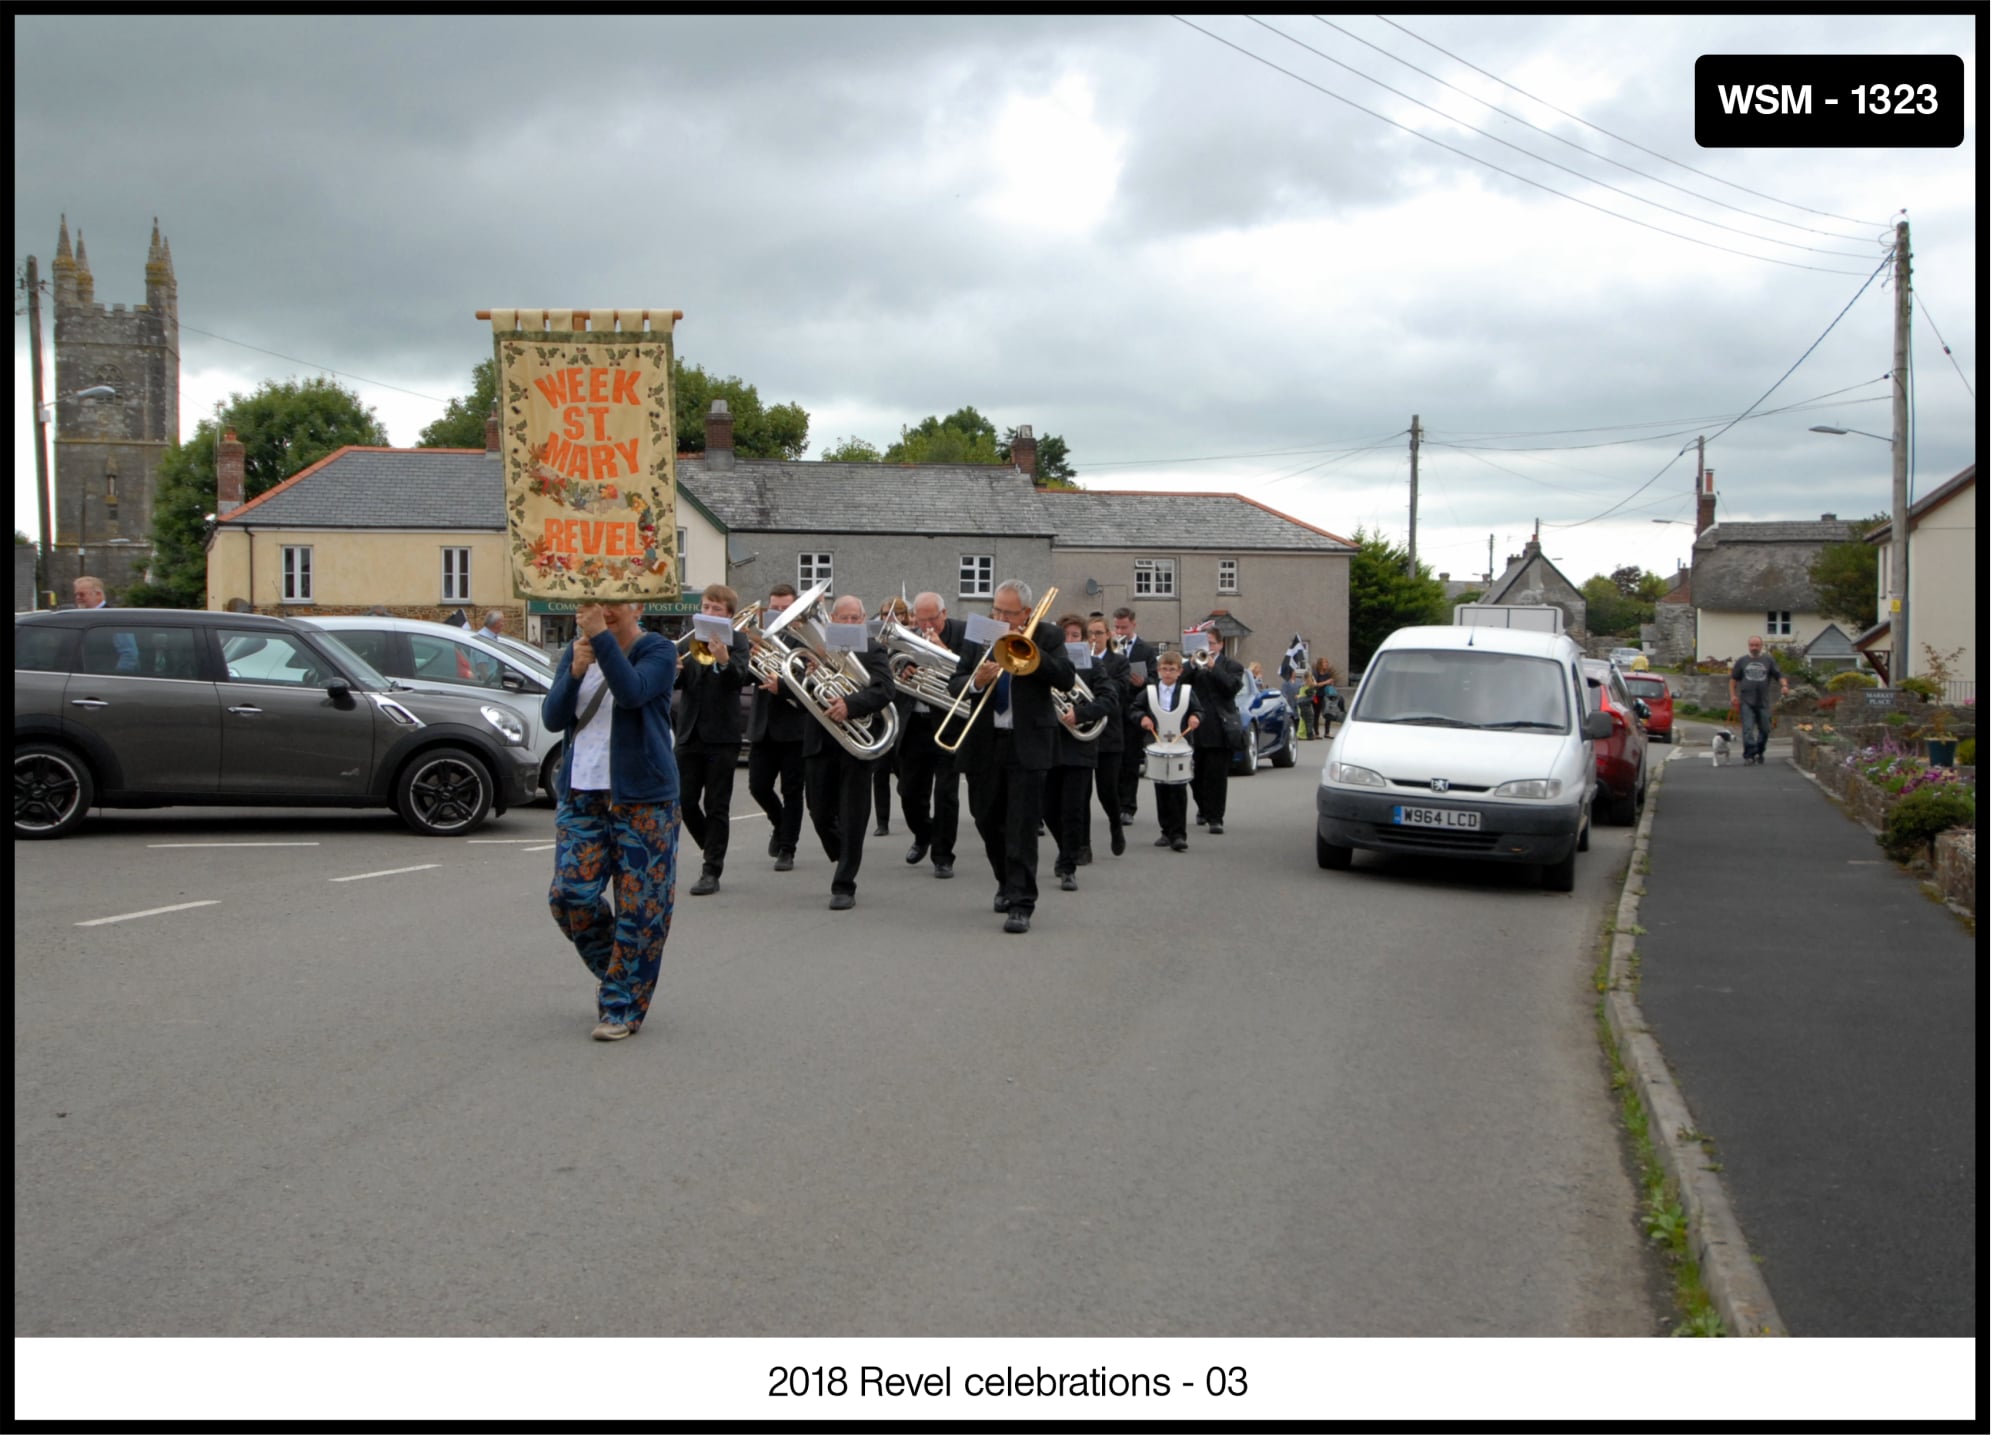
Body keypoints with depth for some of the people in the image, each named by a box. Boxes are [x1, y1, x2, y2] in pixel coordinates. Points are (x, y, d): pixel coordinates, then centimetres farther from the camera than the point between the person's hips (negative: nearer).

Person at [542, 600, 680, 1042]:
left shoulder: (658, 651, -4)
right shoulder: (576, 650, 10)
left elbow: (632, 692, -24)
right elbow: (552, 717, 1)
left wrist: (602, 637, -29)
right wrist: (576, 671, -14)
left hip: (642, 797, -4)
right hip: (580, 793, 4)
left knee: (639, 904, -3)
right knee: (570, 893, -4)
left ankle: (623, 1006, 9)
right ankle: (616, 969, 23)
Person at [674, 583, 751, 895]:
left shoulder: (737, 641, -1)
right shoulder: (691, 641, 12)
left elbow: (740, 677, -18)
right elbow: (678, 681, 5)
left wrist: (724, 660, -39)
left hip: (721, 735, -4)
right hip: (689, 733, 5)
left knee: (716, 806, -1)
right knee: (685, 802, 4)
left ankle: (711, 872, 3)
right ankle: (713, 852, 25)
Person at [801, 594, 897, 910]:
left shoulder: (873, 652, -2)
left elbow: (884, 691, -17)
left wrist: (850, 704, -32)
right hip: (821, 742, 4)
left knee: (852, 820, -1)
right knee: (820, 814, 10)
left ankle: (844, 887, 5)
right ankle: (844, 862, 35)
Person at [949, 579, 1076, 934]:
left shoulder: (1047, 636, 0)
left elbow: (1066, 679, -12)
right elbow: (956, 684, 4)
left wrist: (1030, 649, -19)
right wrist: (976, 681, -17)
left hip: (1028, 744, -4)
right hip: (984, 743, 4)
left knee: (1022, 826, -8)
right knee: (987, 821, 14)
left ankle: (1020, 904, -7)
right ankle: (1007, 882, 36)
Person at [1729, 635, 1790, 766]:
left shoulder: (1769, 660, 10)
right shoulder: (1742, 661, 11)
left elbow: (1779, 676, 7)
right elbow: (1733, 679, 14)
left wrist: (1784, 686, -13)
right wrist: (1733, 695, 3)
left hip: (1763, 702, 1)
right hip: (1746, 702, -1)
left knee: (1764, 729, 7)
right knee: (1748, 729, -11)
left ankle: (1759, 752, 25)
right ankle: (1750, 755, -14)